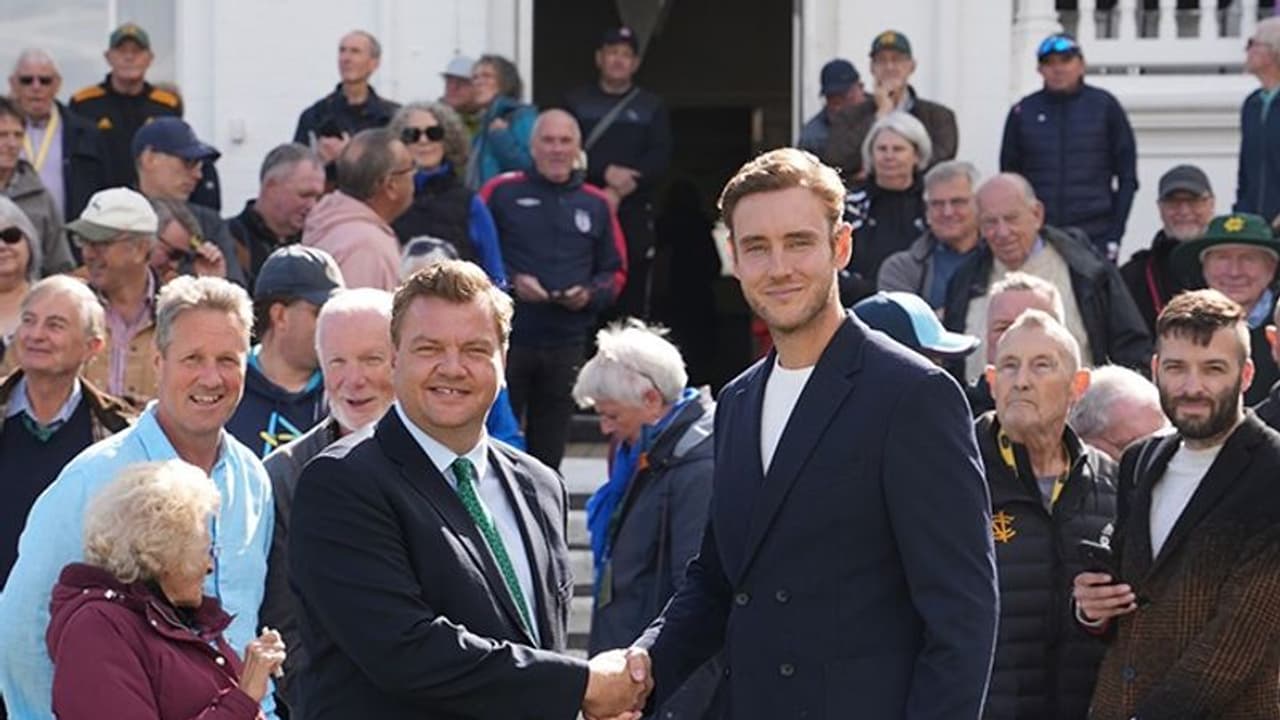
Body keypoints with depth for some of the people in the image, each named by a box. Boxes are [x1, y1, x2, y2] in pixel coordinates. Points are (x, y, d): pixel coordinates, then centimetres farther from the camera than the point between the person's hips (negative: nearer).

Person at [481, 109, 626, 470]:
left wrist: (590, 294, -5)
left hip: (567, 344, 3)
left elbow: (615, 271, 15)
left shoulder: (595, 205, 12)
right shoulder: (502, 193, 1)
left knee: (549, 447, 7)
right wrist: (511, 282, -15)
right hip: (507, 336, -3)